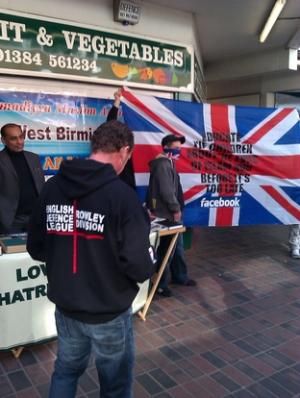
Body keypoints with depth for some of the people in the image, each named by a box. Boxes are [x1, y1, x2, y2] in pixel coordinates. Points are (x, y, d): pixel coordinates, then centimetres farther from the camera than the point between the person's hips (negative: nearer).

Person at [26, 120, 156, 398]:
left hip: (65, 306, 5)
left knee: (66, 369, 28)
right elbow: (138, 265, -24)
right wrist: (148, 267, -2)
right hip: (109, 311, -5)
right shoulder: (121, 194, -22)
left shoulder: (51, 187, -5)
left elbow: (35, 248, 2)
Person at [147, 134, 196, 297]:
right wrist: (176, 209, -15)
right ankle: (160, 284, 10)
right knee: (166, 250, -2)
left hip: (170, 214, 11)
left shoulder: (168, 163, 17)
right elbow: (167, 191, -24)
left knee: (177, 246, 20)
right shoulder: (163, 165, -17)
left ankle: (180, 276, 34)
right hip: (166, 215, -11)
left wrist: (176, 209, 14)